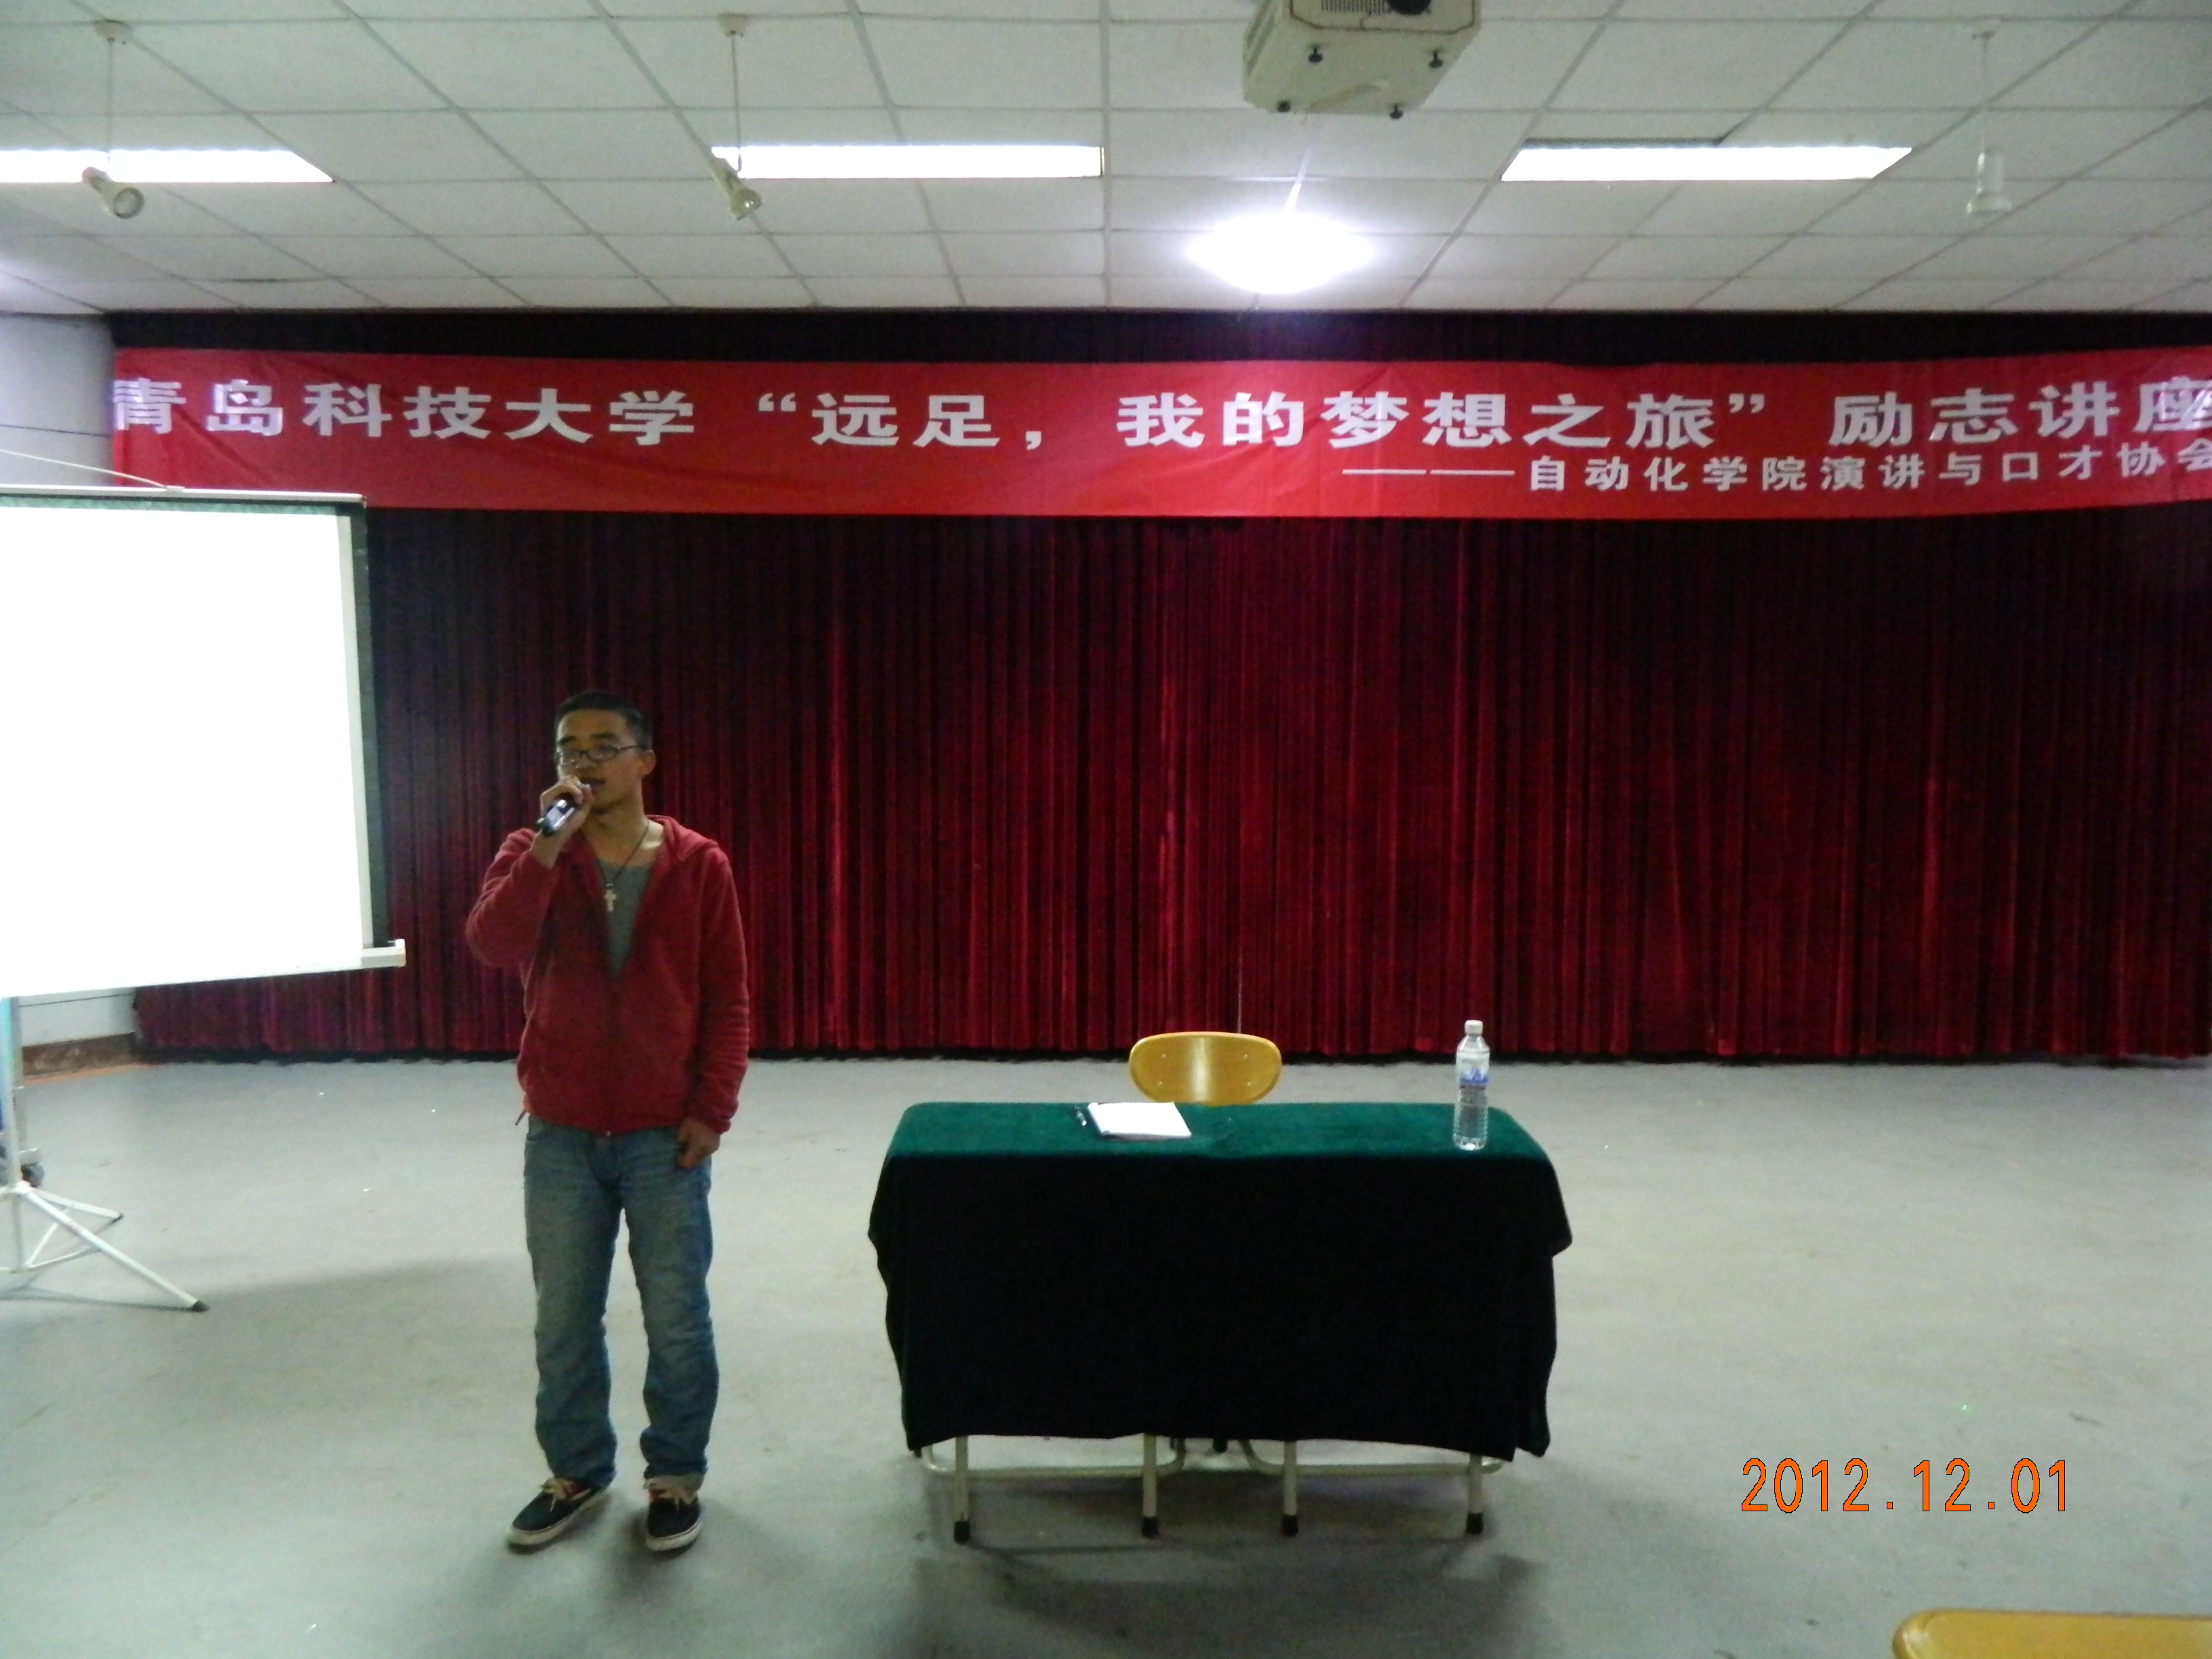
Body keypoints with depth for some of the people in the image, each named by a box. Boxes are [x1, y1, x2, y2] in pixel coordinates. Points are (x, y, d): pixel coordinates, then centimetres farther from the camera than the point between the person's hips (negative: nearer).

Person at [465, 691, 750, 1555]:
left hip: (665, 1134, -1)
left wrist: (712, 1108, -8)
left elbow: (726, 1000, -1)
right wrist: (549, 845, -25)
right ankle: (577, 1471, 32)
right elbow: (492, 945, -19)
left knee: (678, 1320, 6)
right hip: (560, 1136, 2)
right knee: (564, 1321, 13)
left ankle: (675, 1475, 25)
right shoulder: (531, 855, 1)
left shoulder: (698, 864, -3)